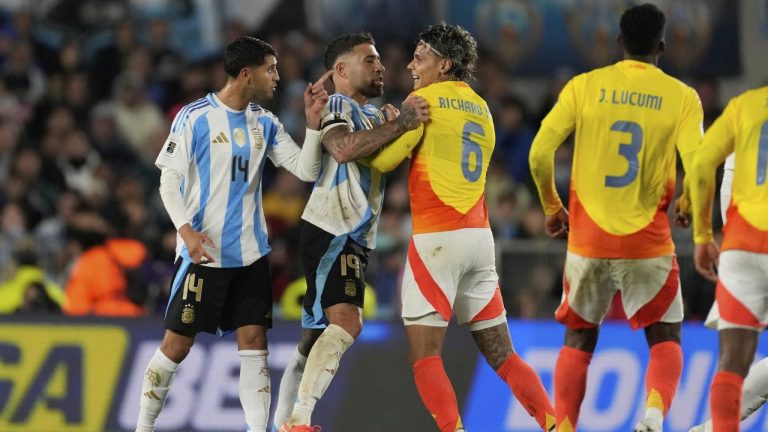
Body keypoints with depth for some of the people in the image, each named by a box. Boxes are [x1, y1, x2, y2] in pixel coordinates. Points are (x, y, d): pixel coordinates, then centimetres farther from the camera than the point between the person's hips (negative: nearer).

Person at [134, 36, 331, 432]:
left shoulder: (265, 124, 9)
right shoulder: (195, 117, -7)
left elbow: (305, 170, 5)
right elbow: (169, 180, -8)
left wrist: (313, 122, -8)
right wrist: (187, 230, -22)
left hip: (250, 254, 5)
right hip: (203, 252, -5)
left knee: (254, 342, -1)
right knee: (177, 344, -2)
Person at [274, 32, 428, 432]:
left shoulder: (372, 113, 22)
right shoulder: (337, 106, -7)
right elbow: (343, 148, -26)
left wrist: (396, 123, 0)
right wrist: (401, 123, -31)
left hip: (355, 238, 10)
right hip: (331, 231, -10)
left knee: (318, 335, 12)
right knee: (346, 323, -25)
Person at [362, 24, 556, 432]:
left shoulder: (426, 99, -4)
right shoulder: (481, 108, 18)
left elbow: (384, 159, -7)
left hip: (436, 237, -7)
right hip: (480, 235, 7)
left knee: (424, 356, -5)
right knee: (502, 355, 10)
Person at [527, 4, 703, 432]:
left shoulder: (584, 87, 0)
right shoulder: (682, 96, -3)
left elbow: (540, 153, -5)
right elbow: (697, 167, -13)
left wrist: (552, 208, 10)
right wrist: (687, 207, 7)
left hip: (588, 238, 1)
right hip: (648, 243, -1)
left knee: (579, 339, 16)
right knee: (665, 338, 12)